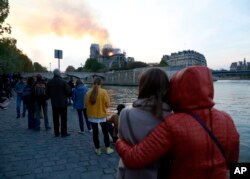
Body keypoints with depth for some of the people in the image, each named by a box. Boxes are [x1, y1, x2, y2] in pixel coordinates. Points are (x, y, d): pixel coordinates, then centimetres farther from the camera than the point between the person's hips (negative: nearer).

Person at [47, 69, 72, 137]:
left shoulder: (49, 82, 1)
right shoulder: (63, 81, -13)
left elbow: (48, 93, 8)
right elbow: (69, 92, -12)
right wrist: (65, 96, 8)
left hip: (54, 103, 4)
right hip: (63, 103, -4)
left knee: (55, 118, 12)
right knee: (63, 118, 4)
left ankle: (56, 133, 18)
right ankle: (63, 133, 8)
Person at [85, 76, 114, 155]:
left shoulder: (88, 93, -7)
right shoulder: (104, 92, -14)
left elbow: (86, 104, 2)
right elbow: (107, 104, -11)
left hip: (92, 116, 2)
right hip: (102, 116, -2)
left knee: (95, 133, 13)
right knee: (105, 132, 15)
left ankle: (98, 150, 23)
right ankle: (108, 149, 23)